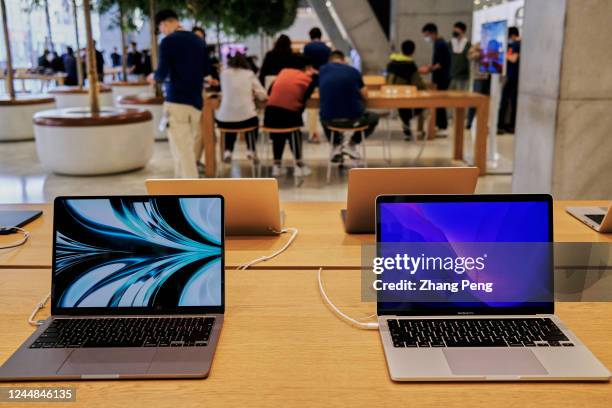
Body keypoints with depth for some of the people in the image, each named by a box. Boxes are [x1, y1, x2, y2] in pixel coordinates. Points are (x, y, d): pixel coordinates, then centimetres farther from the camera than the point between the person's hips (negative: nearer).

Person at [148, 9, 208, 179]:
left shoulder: (168, 42, -7)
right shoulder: (199, 41, 10)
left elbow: (162, 74, -10)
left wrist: (154, 77, 11)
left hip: (176, 100, -6)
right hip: (196, 100, 6)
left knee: (182, 149, -5)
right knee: (190, 147, 16)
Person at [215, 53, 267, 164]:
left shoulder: (224, 73, 8)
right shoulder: (249, 74, 6)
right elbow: (263, 95, 5)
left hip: (224, 119, 1)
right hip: (246, 119, -1)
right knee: (253, 120, 35)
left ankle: (227, 151, 20)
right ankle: (251, 150, 28)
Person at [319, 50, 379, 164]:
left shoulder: (322, 70, 7)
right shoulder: (353, 71, 3)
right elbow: (365, 96, 11)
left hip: (330, 120, 2)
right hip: (353, 118, -2)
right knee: (373, 118, 31)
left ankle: (336, 145, 25)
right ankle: (351, 144, 19)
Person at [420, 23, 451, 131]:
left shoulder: (440, 44, -17)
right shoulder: (438, 43, 13)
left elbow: (442, 64, -22)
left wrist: (429, 69, -19)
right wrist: (428, 67, 9)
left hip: (442, 78, -9)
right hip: (439, 78, 9)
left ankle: (442, 125, 0)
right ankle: (438, 123, 18)